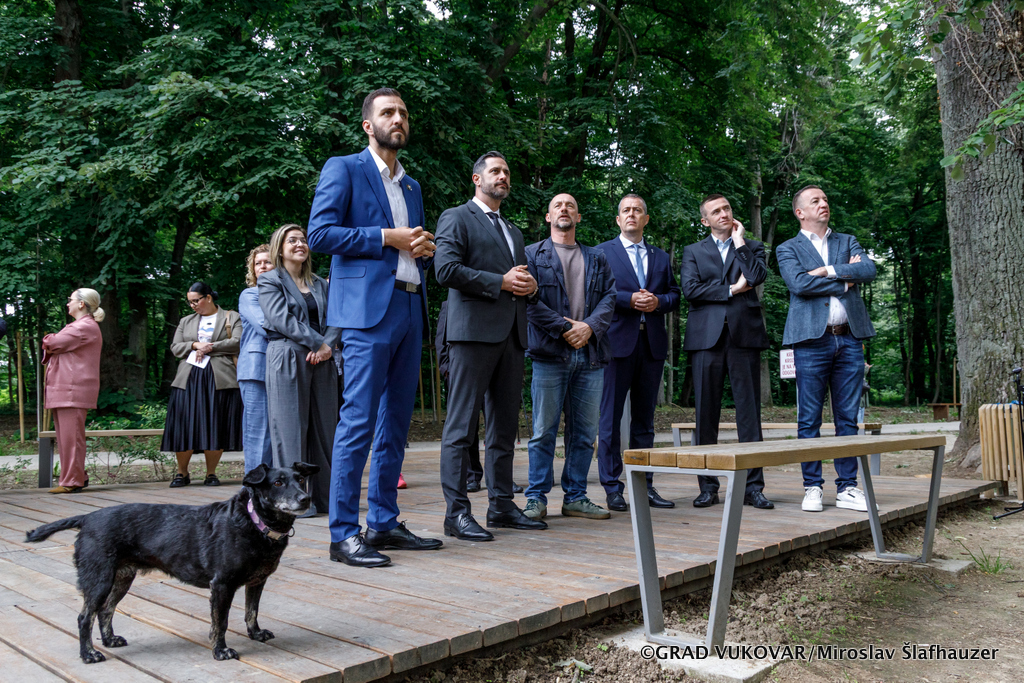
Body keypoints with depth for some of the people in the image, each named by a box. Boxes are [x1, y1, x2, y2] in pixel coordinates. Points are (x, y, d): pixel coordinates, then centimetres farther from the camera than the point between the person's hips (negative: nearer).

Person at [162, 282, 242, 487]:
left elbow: (238, 343, -4)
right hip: (189, 378, 3)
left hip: (219, 378, -3)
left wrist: (210, 348, -8)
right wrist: (195, 345, -4)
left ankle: (211, 473, 7)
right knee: (184, 426, -1)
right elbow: (175, 348, 14)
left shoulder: (232, 317, 10)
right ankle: (182, 473, 12)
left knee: (215, 426, -3)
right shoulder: (186, 321, 22)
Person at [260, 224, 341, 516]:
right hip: (287, 360, -5)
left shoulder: (319, 283, 20)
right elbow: (281, 319, -9)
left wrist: (328, 346, -9)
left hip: (321, 361, 5)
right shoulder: (270, 281, 4)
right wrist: (318, 342, -14)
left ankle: (324, 496, 10)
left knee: (324, 428, 4)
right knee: (291, 429, -5)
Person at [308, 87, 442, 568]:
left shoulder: (412, 186, 24)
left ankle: (384, 523, 17)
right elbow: (320, 234, -8)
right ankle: (343, 534, -2)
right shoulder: (343, 169, 3)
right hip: (367, 310, -7)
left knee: (396, 424, 9)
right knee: (359, 421, -9)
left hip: (409, 309, 8)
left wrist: (425, 247, 6)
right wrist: (386, 237, -11)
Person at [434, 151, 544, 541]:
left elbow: (522, 278, 29)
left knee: (505, 427, 9)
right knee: (462, 425, -7)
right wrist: (500, 282, -12)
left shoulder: (513, 231, 27)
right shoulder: (456, 218, 4)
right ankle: (456, 512, -4)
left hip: (511, 334, 8)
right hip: (473, 332, -8)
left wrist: (529, 285, 5)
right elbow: (446, 270, -10)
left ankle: (501, 505, 17)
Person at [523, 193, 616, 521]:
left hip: (591, 356, 4)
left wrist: (589, 326, -9)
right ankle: (536, 499, 6)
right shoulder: (533, 254, 8)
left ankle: (575, 497, 16)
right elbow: (529, 300, -4)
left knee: (584, 432, 6)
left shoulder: (597, 258, 20)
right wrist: (564, 329, -11)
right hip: (550, 354, -4)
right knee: (544, 432, -3)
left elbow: (609, 297, 8)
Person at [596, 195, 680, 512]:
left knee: (645, 417, 9)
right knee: (610, 417, -4)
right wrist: (630, 299, -14)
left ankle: (645, 486, 15)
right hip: (618, 341, -4)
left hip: (652, 343, 4)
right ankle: (612, 487, 3)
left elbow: (674, 295, 15)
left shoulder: (661, 257, 20)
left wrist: (658, 301, -5)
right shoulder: (602, 252, 7)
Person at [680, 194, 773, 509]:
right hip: (707, 336, 0)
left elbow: (757, 276, -5)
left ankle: (753, 486, 4)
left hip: (744, 334, 0)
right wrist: (731, 290, -4)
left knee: (749, 411, -1)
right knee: (706, 413, 0)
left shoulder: (752, 247, 17)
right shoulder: (693, 251, 16)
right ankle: (708, 486, 8)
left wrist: (739, 241, 1)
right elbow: (690, 288, -1)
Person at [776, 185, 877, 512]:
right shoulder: (788, 249, 8)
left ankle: (847, 488, 13)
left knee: (848, 419, 5)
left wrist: (827, 270, -7)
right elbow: (799, 283, -11)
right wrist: (845, 281, -5)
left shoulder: (847, 241, 19)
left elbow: (869, 270, 0)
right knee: (809, 420, -1)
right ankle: (812, 487, 8)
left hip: (849, 339, 3)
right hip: (812, 341, -3)